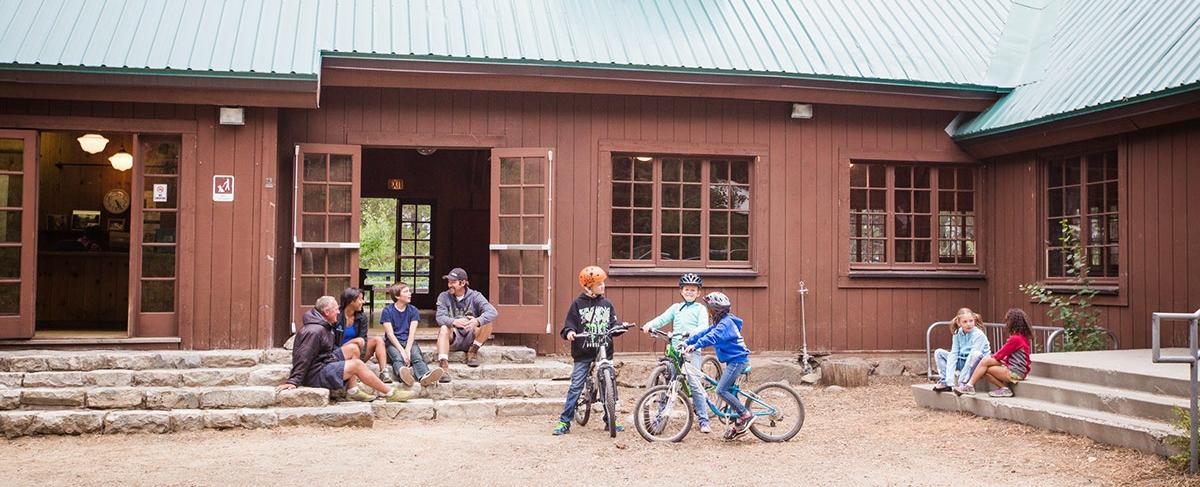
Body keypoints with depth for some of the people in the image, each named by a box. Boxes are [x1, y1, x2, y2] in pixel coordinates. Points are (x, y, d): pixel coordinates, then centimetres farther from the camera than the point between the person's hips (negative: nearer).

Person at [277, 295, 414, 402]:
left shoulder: (325, 326, 13)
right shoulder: (314, 331, -22)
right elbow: (303, 358, -26)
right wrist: (293, 381, -29)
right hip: (315, 375, -11)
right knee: (357, 365, -15)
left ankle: (353, 390, -1)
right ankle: (391, 393, -8)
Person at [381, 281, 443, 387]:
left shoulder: (413, 310, 8)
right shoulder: (388, 311, 0)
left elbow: (412, 333, -3)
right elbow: (390, 334, -9)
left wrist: (407, 350, -19)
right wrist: (402, 351, -22)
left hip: (409, 342, 3)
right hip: (393, 343, -3)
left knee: (417, 357, -29)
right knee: (398, 358, -34)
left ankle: (425, 376, -61)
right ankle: (403, 372, -69)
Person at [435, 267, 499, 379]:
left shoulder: (475, 296, -2)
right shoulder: (444, 297, 0)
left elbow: (492, 312, -18)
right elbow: (440, 317, -15)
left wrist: (477, 321, -40)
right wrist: (454, 322, -39)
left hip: (471, 339, 0)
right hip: (453, 339, 0)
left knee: (487, 322, -23)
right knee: (444, 328, -31)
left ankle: (473, 351, -6)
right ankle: (443, 366, -42)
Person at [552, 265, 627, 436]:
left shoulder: (607, 304, 9)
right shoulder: (578, 304, 0)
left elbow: (613, 325, 9)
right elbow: (569, 324, -2)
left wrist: (620, 327, -11)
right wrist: (569, 332, -22)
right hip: (583, 353, -3)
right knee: (576, 387, -4)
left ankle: (610, 421, 16)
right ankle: (564, 422, 3)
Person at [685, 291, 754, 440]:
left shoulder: (726, 323, -16)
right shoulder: (721, 323, 15)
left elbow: (712, 337, -32)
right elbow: (705, 332, 17)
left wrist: (695, 345, -42)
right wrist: (687, 342, 12)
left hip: (737, 360, -11)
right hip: (734, 360, 11)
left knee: (721, 390, -15)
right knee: (729, 390, 12)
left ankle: (746, 415, -12)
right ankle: (739, 425, 16)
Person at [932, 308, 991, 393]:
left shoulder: (978, 335, -20)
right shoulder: (957, 334, -4)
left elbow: (973, 355, -26)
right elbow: (953, 354, -10)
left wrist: (961, 379, -30)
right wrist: (950, 379, -21)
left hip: (976, 364, -5)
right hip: (962, 362, 6)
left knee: (976, 354, -37)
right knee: (938, 352, -2)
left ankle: (962, 384, -29)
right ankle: (946, 382, -10)